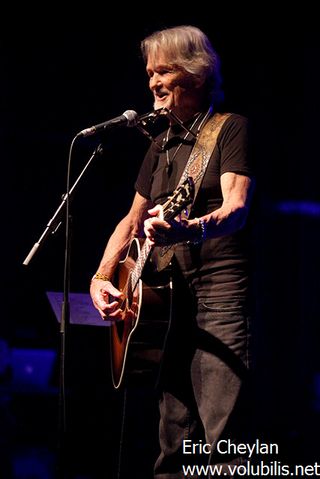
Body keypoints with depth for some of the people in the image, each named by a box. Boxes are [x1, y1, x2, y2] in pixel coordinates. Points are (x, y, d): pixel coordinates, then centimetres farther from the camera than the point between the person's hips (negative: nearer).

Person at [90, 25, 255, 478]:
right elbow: (133, 219, 26)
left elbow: (237, 207, -17)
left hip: (222, 291, -7)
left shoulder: (231, 128, -2)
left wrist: (192, 229, -38)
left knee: (223, 439, -17)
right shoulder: (162, 145, 21)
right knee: (176, 441, 6)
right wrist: (101, 277, 10)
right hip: (167, 298, 7)